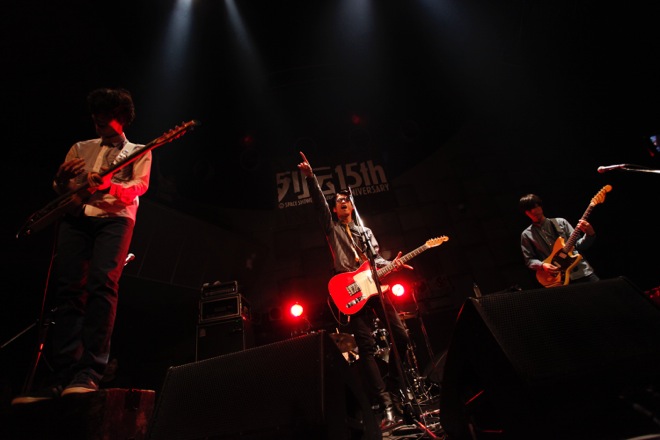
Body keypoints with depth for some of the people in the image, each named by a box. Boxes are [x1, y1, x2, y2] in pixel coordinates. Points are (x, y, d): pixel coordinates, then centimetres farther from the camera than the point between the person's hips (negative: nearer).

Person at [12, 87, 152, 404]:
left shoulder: (138, 152, 17)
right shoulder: (80, 148, 27)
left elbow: (140, 185, -2)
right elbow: (60, 191, 20)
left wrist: (110, 187, -24)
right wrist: (62, 180, -5)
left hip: (115, 217, -3)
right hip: (76, 217, 4)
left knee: (102, 283, -23)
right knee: (68, 289, -10)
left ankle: (89, 372, -25)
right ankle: (63, 376, -10)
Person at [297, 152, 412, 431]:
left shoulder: (366, 232, 24)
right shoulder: (332, 228, 12)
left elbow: (376, 259, 16)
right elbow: (319, 203, -3)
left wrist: (391, 264, -6)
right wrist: (310, 177, -13)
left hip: (375, 288, 5)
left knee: (401, 337, 3)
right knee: (367, 348, -12)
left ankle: (395, 393, 22)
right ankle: (386, 406, -9)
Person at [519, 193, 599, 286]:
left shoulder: (560, 222, 8)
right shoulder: (526, 235, 4)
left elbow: (578, 244, 6)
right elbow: (529, 260, 4)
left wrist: (590, 234, -11)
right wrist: (542, 265, -14)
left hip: (581, 271, 3)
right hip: (558, 278, -2)